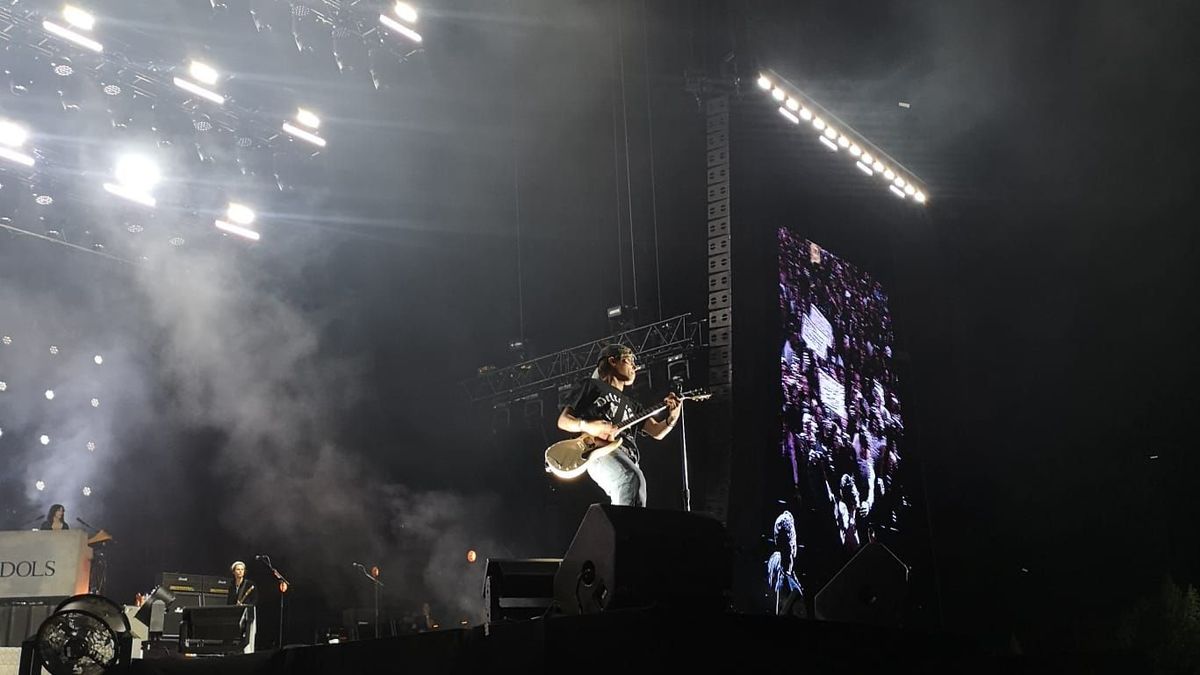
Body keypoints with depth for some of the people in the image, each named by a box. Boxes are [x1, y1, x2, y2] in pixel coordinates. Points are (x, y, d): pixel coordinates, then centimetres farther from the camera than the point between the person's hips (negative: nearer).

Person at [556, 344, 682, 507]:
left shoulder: (631, 405, 35)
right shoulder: (593, 386, 19)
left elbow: (657, 432, 22)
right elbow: (563, 420, 12)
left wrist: (672, 417, 1)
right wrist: (587, 426, -9)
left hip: (627, 458, 6)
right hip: (599, 451, -6)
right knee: (633, 479, -35)